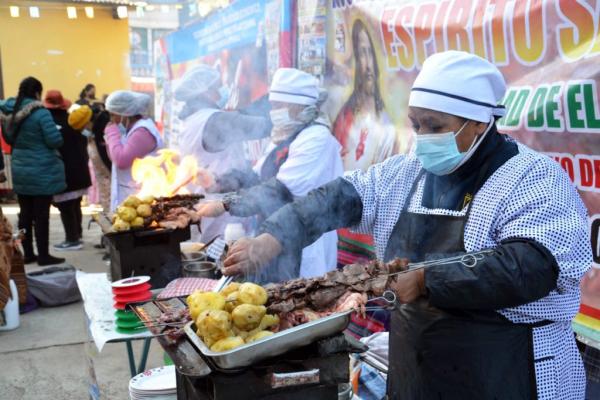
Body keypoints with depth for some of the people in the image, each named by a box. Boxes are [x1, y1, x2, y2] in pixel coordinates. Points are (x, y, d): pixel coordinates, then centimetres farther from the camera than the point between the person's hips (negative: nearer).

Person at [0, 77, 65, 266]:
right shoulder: (41, 113, -17)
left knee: (25, 214, 12)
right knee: (41, 215, 0)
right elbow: (55, 141, -17)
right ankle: (43, 256, 7)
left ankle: (28, 253, 20)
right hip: (42, 172, -7)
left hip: (20, 171, 7)